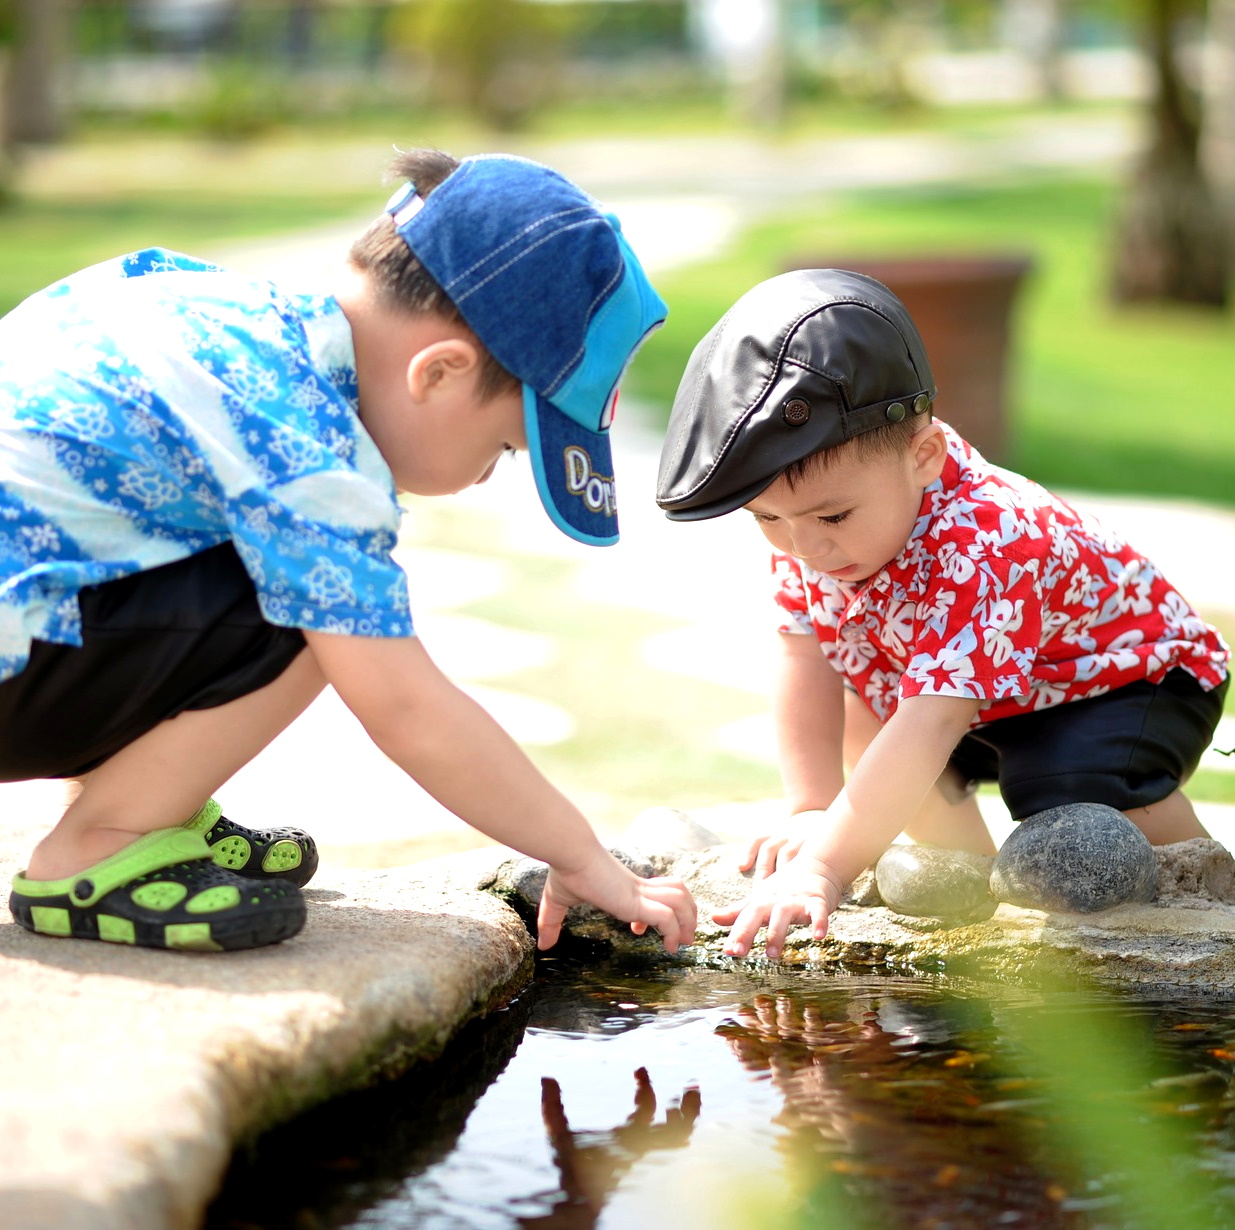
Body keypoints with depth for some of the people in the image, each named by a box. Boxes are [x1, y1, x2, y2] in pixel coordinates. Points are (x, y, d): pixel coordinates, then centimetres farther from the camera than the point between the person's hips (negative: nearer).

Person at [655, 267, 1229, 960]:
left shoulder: (981, 551, -43)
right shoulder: (810, 513, -19)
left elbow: (928, 729, -50)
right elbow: (806, 661, -13)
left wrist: (824, 868, -56)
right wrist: (812, 811, -23)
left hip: (1134, 676, -8)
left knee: (1073, 790, -33)